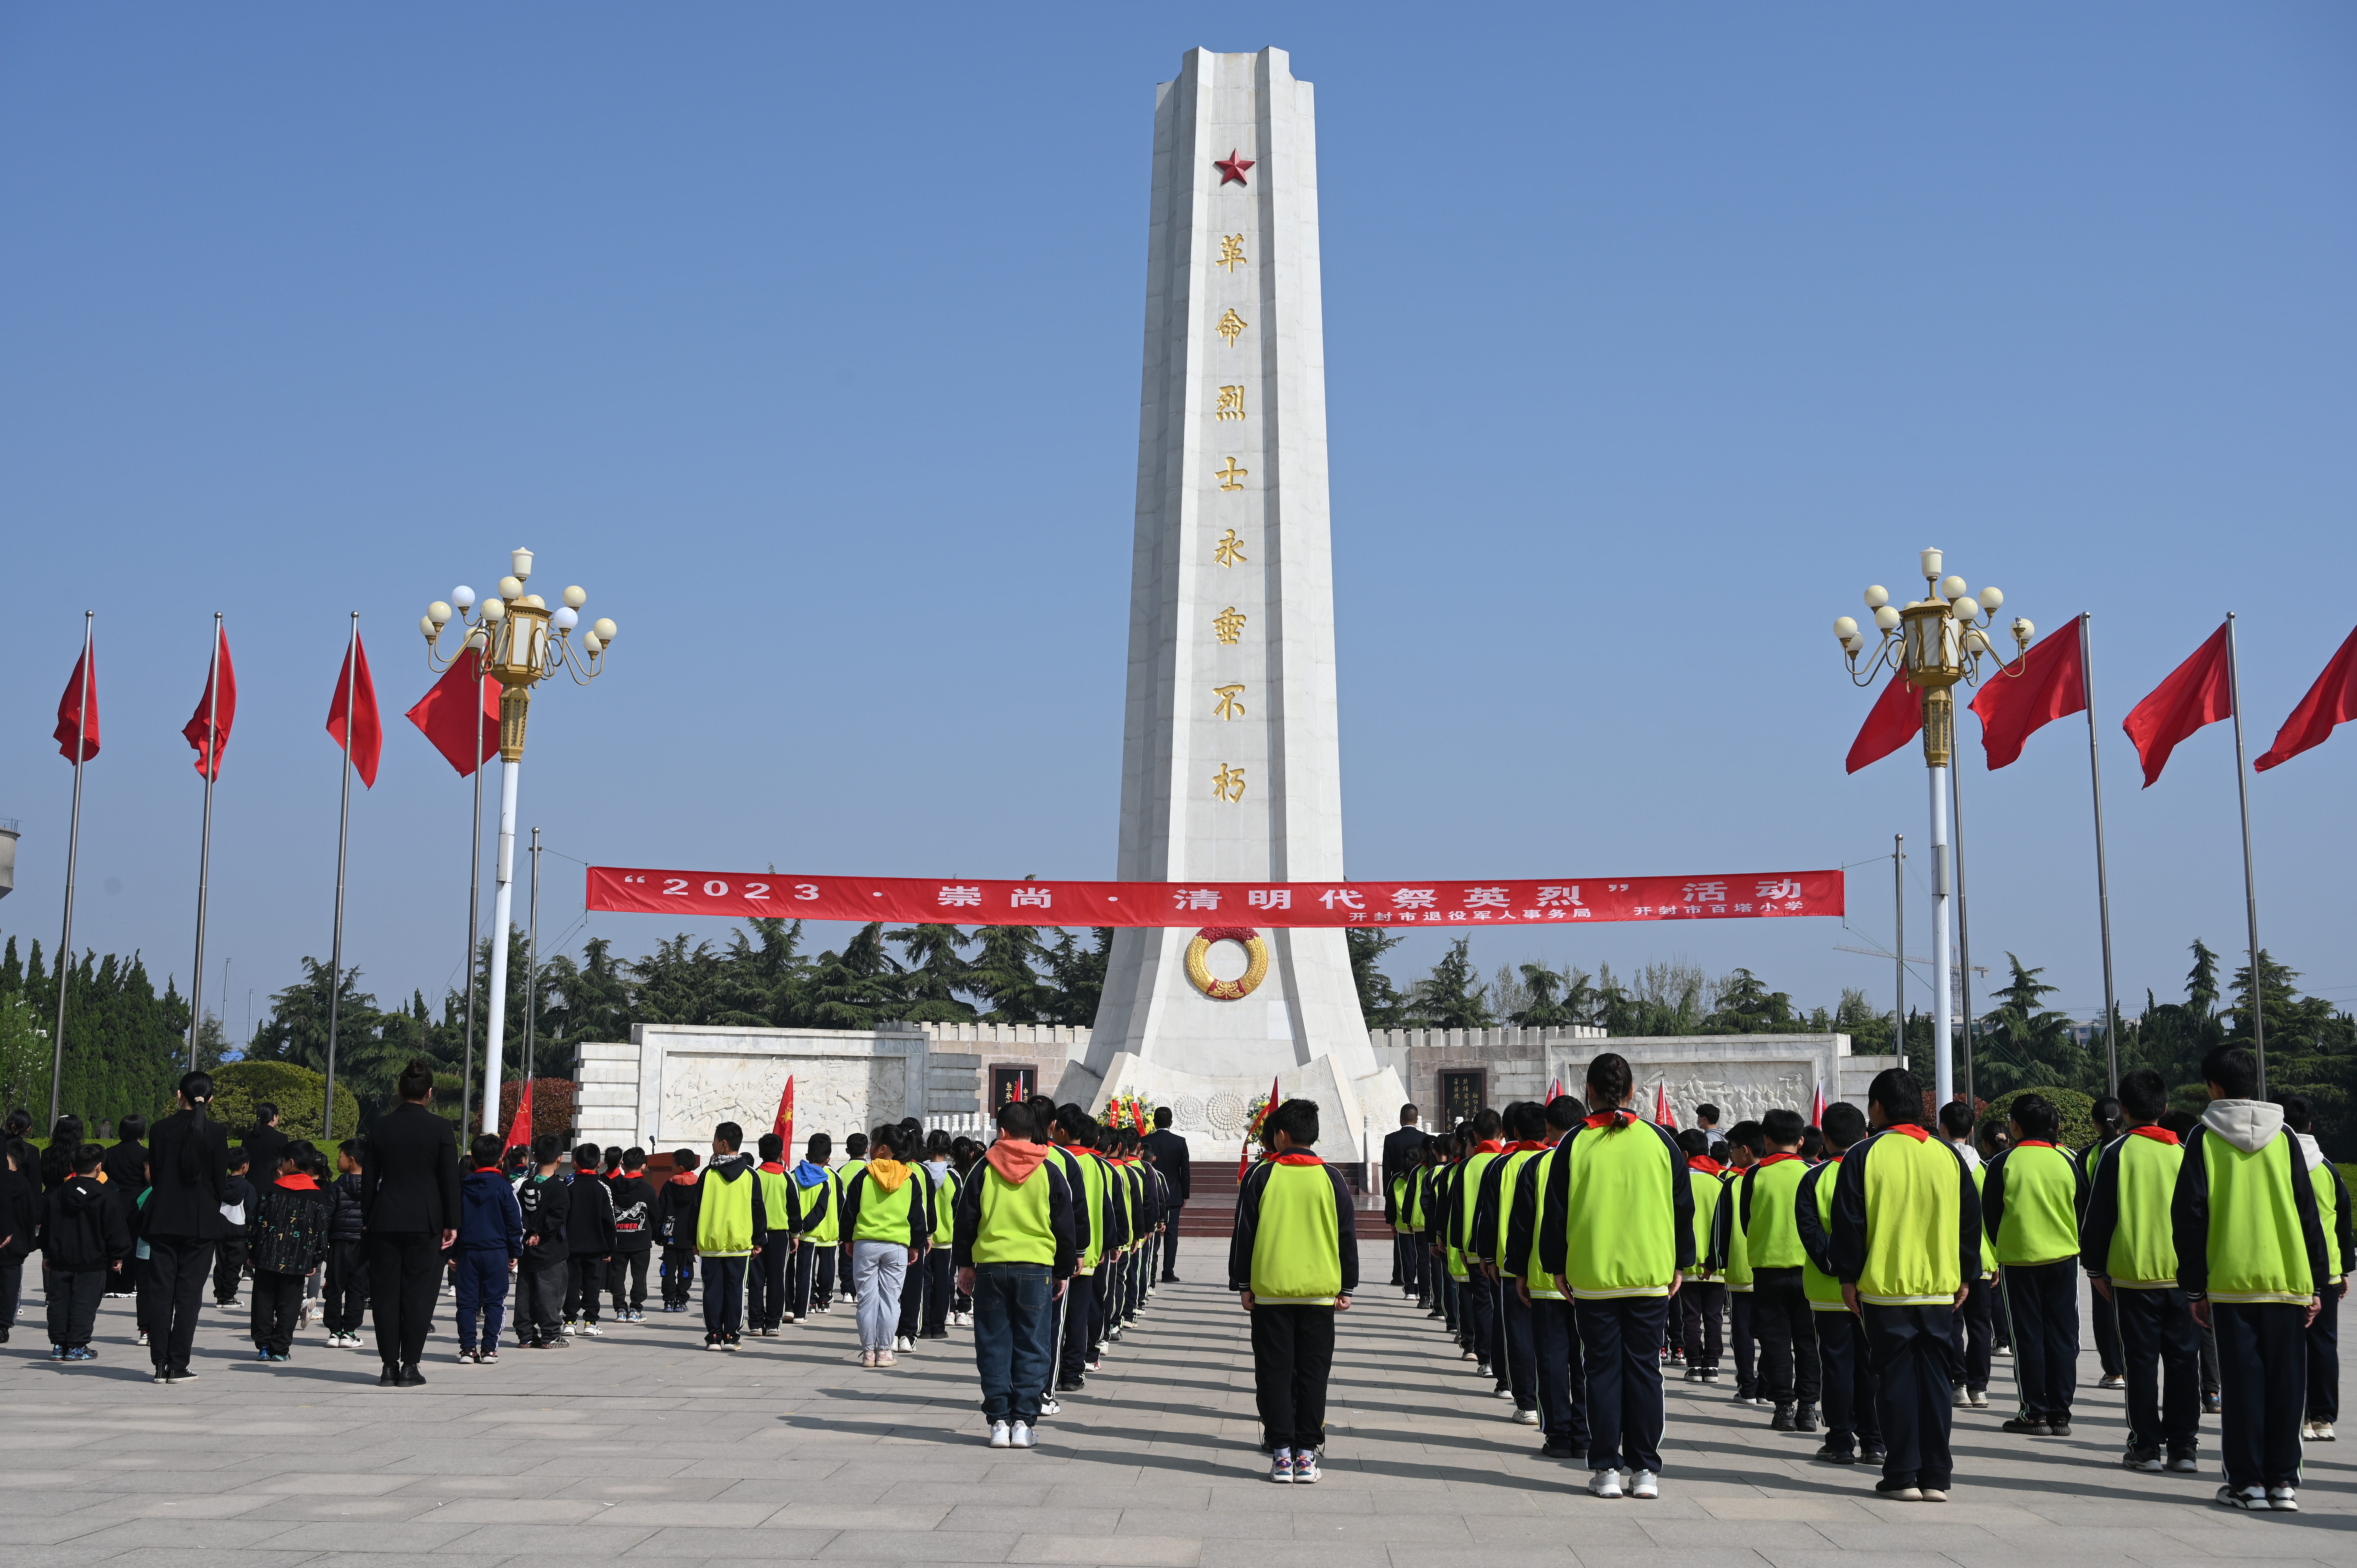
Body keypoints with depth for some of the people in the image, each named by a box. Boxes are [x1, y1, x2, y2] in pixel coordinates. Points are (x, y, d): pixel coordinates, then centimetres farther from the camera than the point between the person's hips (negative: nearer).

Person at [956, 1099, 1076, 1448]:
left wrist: (965, 1264, 16)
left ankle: (999, 1421, 4)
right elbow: (1064, 1226, 7)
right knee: (1032, 1348, 5)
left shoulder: (984, 1169, 1)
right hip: (1037, 1267, 0)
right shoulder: (1051, 1171, 2)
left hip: (990, 1266, 0)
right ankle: (1024, 1422, 1)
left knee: (994, 1347, 6)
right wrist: (1064, 1272, 16)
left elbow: (964, 1220, 6)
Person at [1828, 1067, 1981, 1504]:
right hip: (1940, 1288, 3)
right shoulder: (1948, 1156, 6)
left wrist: (1848, 1277, 3)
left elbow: (1848, 1222, -5)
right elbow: (1971, 1221, 11)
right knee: (1934, 1378, 8)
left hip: (1883, 1288, -3)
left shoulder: (1864, 1155, -6)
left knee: (1895, 1379, 2)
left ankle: (1902, 1476, 2)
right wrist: (1965, 1276, 19)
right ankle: (1936, 1477, 9)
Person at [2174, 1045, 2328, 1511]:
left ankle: (2248, 1481, 4)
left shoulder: (2205, 1137, 0)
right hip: (2287, 1280, 2)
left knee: (2242, 1381, 3)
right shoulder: (2283, 1136, 5)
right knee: (2286, 1380, 7)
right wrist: (2315, 1284, 12)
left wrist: (2195, 1287, 4)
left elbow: (2188, 1215, -2)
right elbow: (2309, 1212, 6)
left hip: (2230, 1282, -2)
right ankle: (2284, 1481, 8)